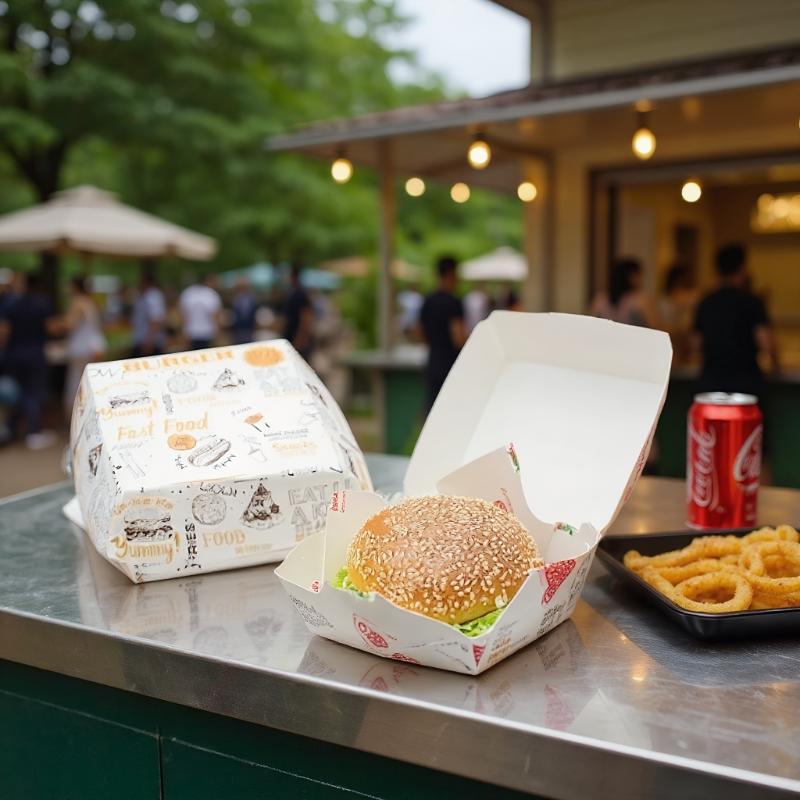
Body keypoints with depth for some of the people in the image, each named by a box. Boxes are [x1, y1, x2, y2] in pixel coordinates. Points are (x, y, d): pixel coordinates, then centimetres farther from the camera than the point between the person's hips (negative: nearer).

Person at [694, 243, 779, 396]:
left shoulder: (705, 303, 7)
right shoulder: (751, 302, -7)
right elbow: (766, 342, -11)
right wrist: (774, 363, 9)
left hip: (710, 382, 4)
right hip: (745, 382, -4)